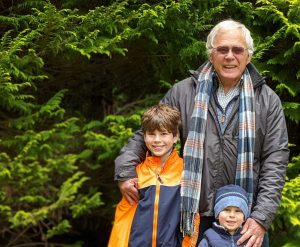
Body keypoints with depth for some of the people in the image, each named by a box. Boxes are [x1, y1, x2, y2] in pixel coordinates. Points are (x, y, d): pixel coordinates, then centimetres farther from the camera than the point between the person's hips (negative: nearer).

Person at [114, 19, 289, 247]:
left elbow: (276, 159, -2)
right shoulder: (184, 92, 4)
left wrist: (262, 217, -10)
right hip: (195, 215, 1)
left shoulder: (267, 100, 3)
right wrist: (125, 172, -1)